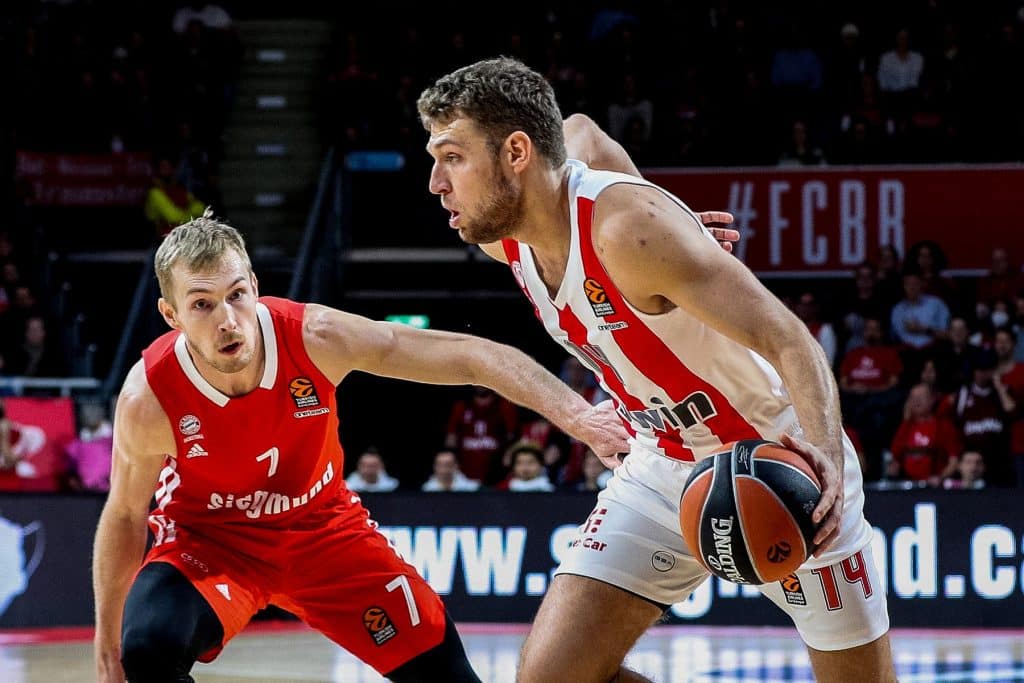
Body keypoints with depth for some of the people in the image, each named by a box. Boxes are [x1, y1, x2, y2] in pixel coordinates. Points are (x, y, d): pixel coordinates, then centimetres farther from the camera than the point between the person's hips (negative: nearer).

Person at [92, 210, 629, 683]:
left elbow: (469, 355, -25)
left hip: (320, 524, 2)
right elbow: (123, 516, -11)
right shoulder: (147, 398, -28)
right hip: (209, 539, -2)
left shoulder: (315, 338, -28)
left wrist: (575, 414, -37)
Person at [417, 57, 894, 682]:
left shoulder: (628, 229, -30)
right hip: (662, 470, 7)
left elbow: (789, 340, -33)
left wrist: (823, 447, -50)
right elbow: (581, 131, 16)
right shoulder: (504, 239, -6)